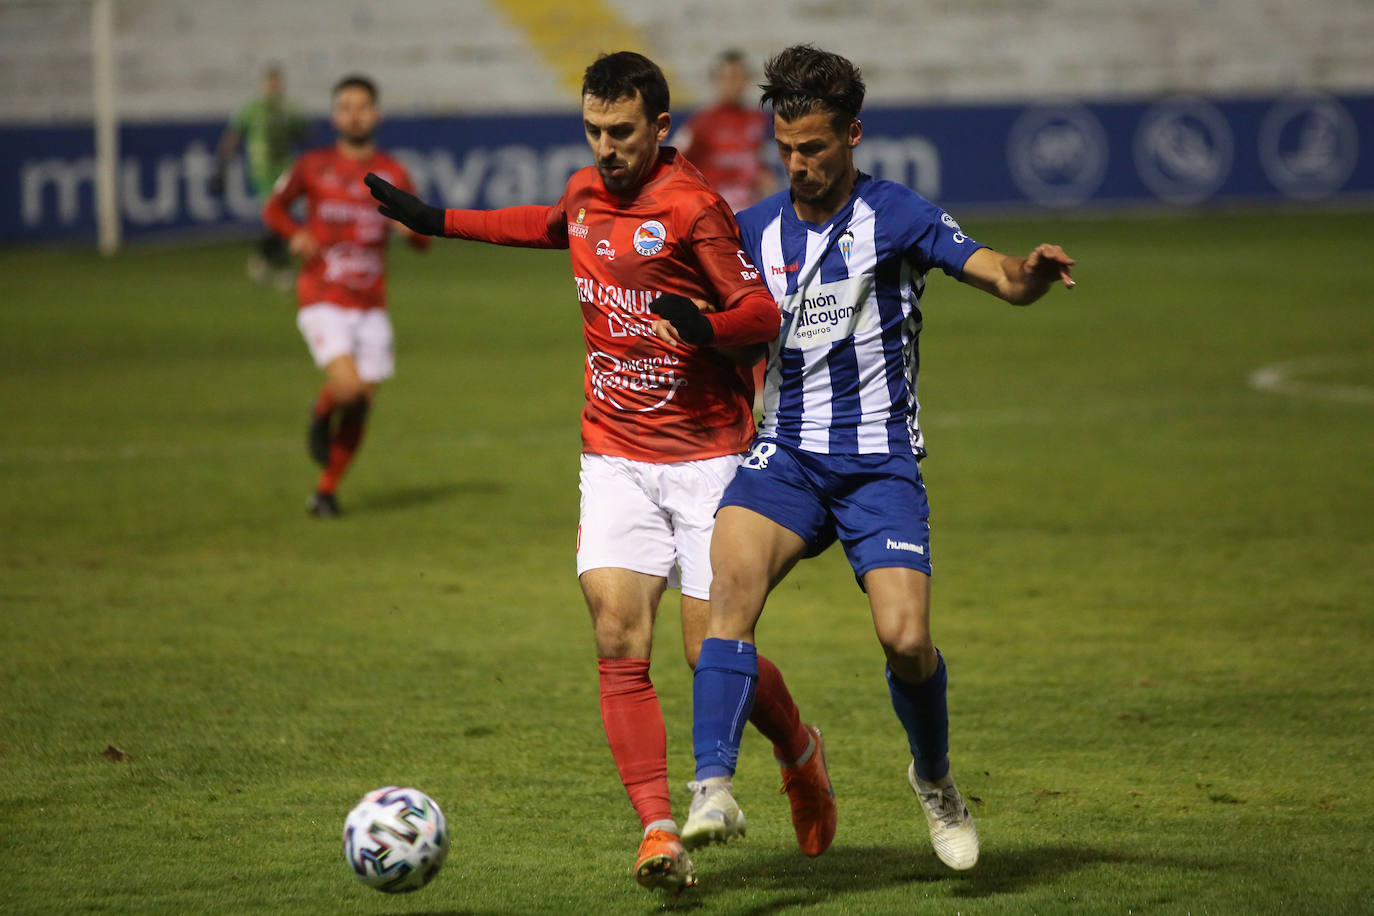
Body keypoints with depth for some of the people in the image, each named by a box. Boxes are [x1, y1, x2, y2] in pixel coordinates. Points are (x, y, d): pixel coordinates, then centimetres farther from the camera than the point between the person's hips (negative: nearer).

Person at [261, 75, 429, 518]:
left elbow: (423, 242, 8)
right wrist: (296, 235, -8)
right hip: (323, 300, -3)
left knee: (361, 403, 2)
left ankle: (326, 490, 19)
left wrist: (410, 227, -17)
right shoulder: (314, 166, 1)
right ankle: (321, 415, 12)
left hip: (371, 306, 3)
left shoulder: (393, 174, 5)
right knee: (346, 387, -23)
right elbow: (273, 207, 14)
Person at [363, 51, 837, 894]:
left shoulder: (692, 206, -13)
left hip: (705, 454, -5)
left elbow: (764, 313, -12)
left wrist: (704, 322, -33)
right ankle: (658, 832, -13)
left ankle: (802, 753, 27)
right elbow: (557, 225, 33)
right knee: (619, 641, -12)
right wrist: (440, 221, 36)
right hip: (615, 458, 5)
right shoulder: (587, 191, 8)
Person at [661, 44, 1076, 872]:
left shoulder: (896, 216, -3)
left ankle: (935, 779, 16)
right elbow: (726, 330, 19)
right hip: (787, 454, 2)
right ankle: (715, 790, -34)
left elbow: (1004, 279, -10)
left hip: (881, 461, -2)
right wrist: (688, 321, -5)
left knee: (905, 638, -16)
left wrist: (1034, 270, -34)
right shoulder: (757, 230, 9)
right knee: (733, 572, -28)